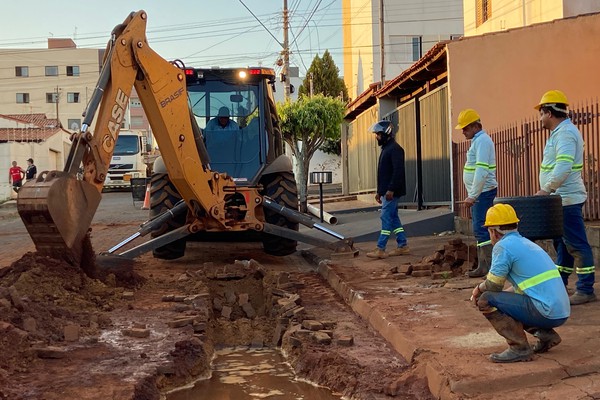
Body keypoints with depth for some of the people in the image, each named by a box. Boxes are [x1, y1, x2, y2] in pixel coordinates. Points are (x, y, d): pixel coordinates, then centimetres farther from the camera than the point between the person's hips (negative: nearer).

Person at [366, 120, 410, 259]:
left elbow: (398, 171, -22)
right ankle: (403, 246, 18)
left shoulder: (395, 149, -14)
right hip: (386, 191, 10)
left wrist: (391, 189, -25)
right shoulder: (386, 148, 18)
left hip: (391, 192, -10)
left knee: (386, 218, -9)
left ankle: (380, 250, -8)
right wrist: (379, 192, 22)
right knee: (393, 218, 12)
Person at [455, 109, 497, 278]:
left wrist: (472, 195, -25)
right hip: (479, 193, 10)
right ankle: (483, 266, 17)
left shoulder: (482, 141, -15)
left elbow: (482, 170, -24)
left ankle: (492, 267, -10)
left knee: (481, 230, -11)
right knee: (479, 230, 12)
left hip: (482, 193, -10)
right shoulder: (478, 140, 17)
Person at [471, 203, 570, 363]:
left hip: (547, 313, -9)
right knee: (509, 298, 29)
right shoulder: (527, 243, 20)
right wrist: (483, 288, 26)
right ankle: (546, 334, 14)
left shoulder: (503, 246, -7)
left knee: (485, 300, -6)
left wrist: (479, 289, 16)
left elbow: (494, 285, -6)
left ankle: (519, 348, -8)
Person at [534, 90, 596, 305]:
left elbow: (563, 167, -28)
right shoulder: (560, 132, 17)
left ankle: (586, 290, -4)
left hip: (566, 199, -11)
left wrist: (547, 189, -27)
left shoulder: (566, 133, -16)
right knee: (562, 243, 16)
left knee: (576, 245, -7)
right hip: (561, 199, 11)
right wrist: (548, 190, 16)